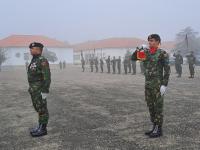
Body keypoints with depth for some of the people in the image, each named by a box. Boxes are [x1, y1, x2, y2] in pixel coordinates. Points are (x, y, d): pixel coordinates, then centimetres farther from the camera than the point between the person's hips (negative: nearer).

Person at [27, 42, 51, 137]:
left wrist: (45, 91, -22)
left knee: (42, 109, -2)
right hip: (35, 89, 10)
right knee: (38, 108, 14)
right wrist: (32, 89, 22)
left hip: (40, 89, -10)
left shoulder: (43, 61, -17)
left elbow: (47, 77, -20)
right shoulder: (34, 61, 14)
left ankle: (43, 129, 6)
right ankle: (41, 126, 23)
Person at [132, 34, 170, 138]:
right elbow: (133, 58, 8)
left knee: (158, 107, 0)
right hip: (148, 84, 7)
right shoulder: (146, 52, 10)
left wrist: (164, 85, -18)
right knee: (150, 106, 12)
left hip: (158, 84, -7)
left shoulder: (163, 53, -9)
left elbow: (167, 70, -12)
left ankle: (159, 130, 9)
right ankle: (155, 127, 23)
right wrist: (138, 51, -12)